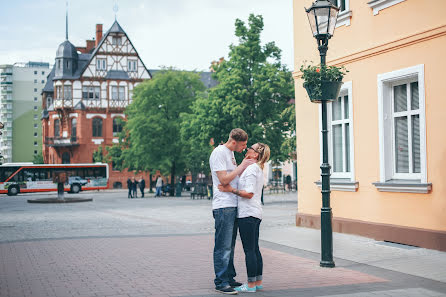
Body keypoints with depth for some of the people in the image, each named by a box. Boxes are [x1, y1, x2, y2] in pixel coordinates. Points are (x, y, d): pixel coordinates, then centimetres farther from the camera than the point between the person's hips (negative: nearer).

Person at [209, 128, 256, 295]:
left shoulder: (230, 153, 18)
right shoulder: (219, 153, -11)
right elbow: (224, 179, -17)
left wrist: (246, 166, 9)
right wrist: (242, 166, -12)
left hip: (233, 206, 10)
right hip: (223, 206, -10)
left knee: (230, 246, 14)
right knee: (223, 247, -7)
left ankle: (229, 278, 22)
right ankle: (221, 283, -2)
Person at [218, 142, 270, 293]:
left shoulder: (251, 169, -13)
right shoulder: (258, 169, 17)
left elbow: (249, 193, -20)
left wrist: (231, 190, -17)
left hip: (248, 214, -10)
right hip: (255, 213, 10)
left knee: (249, 250, -6)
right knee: (255, 249, 13)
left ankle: (251, 285, -3)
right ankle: (258, 282, 18)